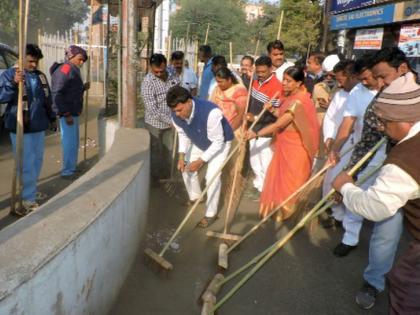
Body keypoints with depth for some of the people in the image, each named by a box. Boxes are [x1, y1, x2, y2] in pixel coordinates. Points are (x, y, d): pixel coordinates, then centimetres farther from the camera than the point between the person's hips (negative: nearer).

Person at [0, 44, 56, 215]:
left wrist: (52, 118, 24)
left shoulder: (40, 76, 13)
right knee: (27, 164, -7)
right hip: (21, 128, -6)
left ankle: (30, 192, 31)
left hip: (39, 126, 6)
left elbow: (47, 100, 21)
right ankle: (28, 200, 2)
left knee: (37, 161, 15)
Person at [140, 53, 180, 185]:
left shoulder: (173, 77, -4)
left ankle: (166, 177, 33)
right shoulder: (147, 82, -20)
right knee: (155, 153, 7)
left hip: (170, 122, 5)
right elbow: (153, 110, -23)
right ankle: (153, 181, 24)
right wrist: (171, 121, -24)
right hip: (155, 124, -5)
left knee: (168, 151, 16)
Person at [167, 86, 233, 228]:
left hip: (220, 143, -6)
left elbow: (217, 142, -32)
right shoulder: (176, 115, -23)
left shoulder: (211, 112, -43)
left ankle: (211, 214, 3)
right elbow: (183, 135, -5)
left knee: (212, 176, -14)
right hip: (199, 143, 6)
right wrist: (182, 156, -16)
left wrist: (200, 161, -32)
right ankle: (195, 197, 36)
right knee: (186, 169, 8)